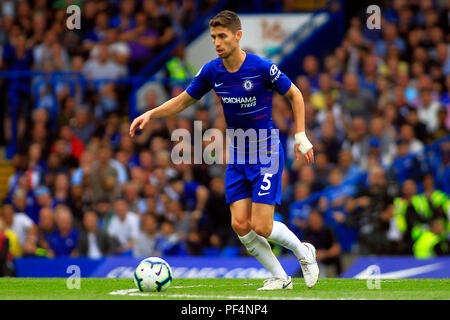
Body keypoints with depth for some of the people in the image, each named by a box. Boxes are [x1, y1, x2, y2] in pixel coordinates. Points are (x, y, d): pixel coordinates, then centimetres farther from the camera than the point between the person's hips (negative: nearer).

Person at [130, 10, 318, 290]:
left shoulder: (262, 67, -16)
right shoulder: (211, 72, -2)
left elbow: (295, 95, -2)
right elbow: (183, 101, 11)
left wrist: (301, 136, -6)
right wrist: (150, 114, -3)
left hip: (267, 153, -5)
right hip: (237, 158, 5)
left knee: (261, 226, -12)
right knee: (240, 225, -6)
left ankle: (304, 252, 18)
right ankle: (280, 278, 11)